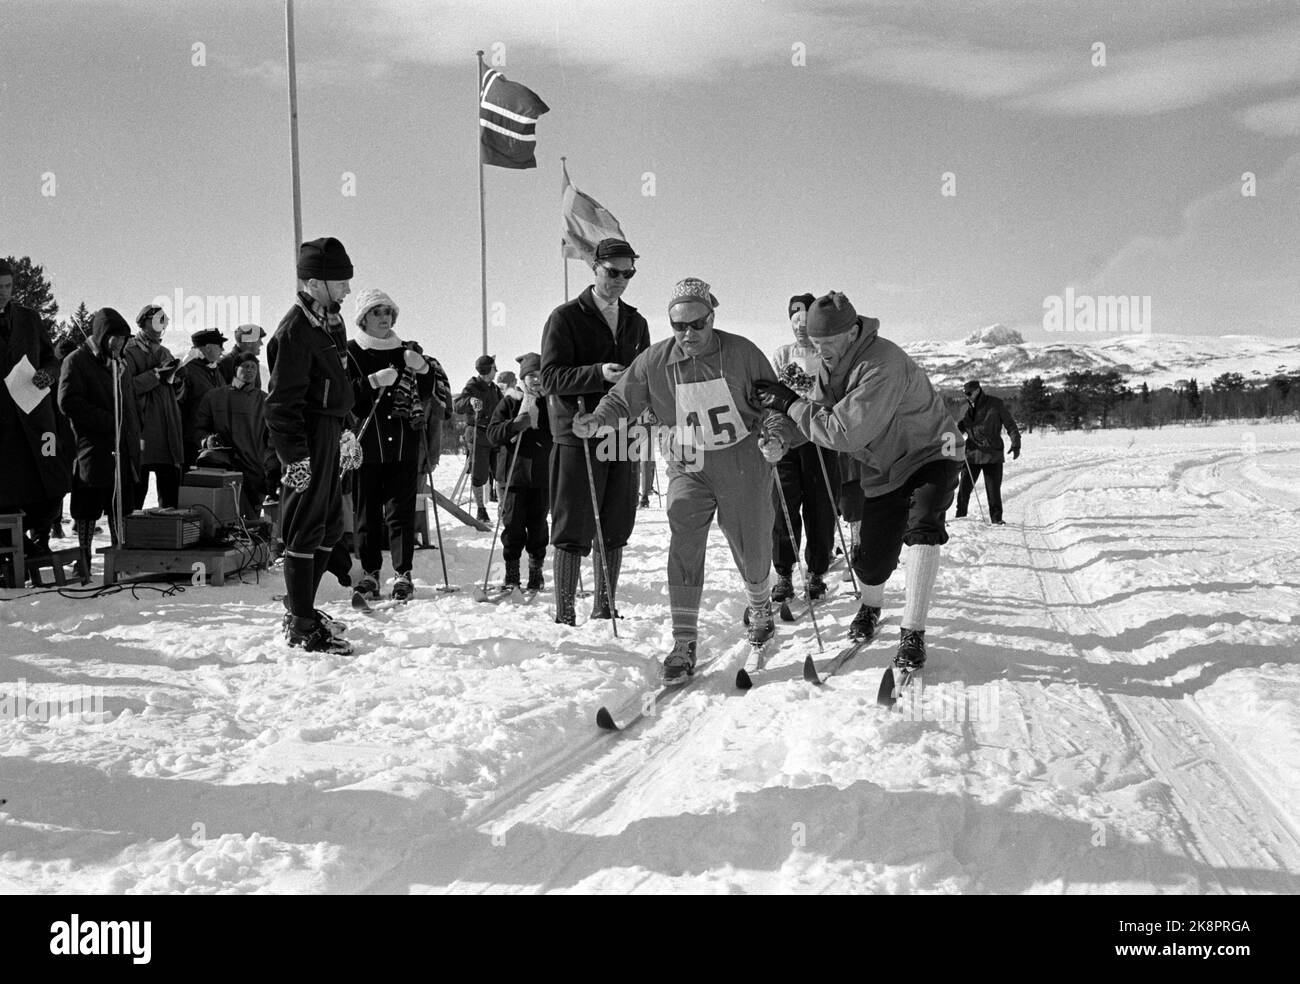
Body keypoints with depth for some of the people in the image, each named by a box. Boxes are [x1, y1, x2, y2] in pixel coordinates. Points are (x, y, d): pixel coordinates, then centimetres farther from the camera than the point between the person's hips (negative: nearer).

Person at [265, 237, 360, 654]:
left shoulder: (330, 322, 14)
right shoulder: (295, 330, -16)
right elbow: (283, 401, -19)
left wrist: (346, 431, 24)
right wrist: (295, 455, -21)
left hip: (329, 435, 10)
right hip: (309, 437, -10)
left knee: (330, 526, 16)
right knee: (306, 532, -3)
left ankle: (301, 607, 29)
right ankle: (301, 626, 5)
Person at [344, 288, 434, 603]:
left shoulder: (405, 351, 12)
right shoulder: (350, 353, 1)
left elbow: (425, 394, 13)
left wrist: (422, 370, -6)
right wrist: (373, 382, -20)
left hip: (403, 445, 2)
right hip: (366, 445, -2)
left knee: (401, 510, 0)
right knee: (367, 513, 3)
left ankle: (403, 574, 4)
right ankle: (370, 574, 12)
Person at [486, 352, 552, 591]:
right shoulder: (510, 401, 3)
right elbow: (493, 433, -5)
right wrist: (518, 424, -19)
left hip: (542, 475, 1)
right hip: (514, 474, -1)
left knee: (538, 525, 5)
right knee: (513, 524, 0)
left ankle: (536, 570, 18)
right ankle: (511, 573, 10)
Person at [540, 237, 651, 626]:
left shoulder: (636, 322, 17)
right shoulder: (566, 318, 0)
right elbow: (551, 378, -9)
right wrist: (599, 374, -23)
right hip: (578, 435, -5)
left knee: (616, 531, 9)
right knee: (573, 531, -5)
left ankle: (605, 609, 20)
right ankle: (564, 614, 1)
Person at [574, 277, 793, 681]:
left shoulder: (741, 352, -9)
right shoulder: (655, 361, -5)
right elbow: (622, 398, 5)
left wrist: (776, 435, -21)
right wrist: (596, 419, -14)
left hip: (743, 466, -1)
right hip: (689, 468, 1)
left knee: (752, 550, 10)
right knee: (684, 547, -15)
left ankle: (760, 608, 44)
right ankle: (684, 644, -9)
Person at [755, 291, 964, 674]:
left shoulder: (882, 365, -33)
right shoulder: (832, 365, -6)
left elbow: (846, 432, -35)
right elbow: (818, 412, 0)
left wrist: (791, 404, -29)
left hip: (930, 455, -6)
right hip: (884, 467, 7)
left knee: (921, 527, -31)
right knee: (872, 559, 3)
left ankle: (913, 633, -23)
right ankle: (870, 607, 38)